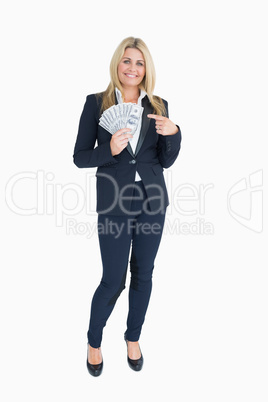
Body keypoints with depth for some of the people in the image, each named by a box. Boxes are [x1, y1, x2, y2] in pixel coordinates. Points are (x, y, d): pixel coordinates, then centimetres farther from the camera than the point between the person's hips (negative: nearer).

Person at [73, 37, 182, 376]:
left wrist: (173, 133, -11)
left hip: (152, 201, 4)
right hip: (114, 204, -3)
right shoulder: (96, 103, -1)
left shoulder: (158, 106, 6)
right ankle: (93, 342, 33)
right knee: (113, 281, 4)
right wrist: (109, 150, -19)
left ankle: (133, 338, 39)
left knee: (143, 274, 14)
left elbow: (166, 162, 6)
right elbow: (80, 157, -2)